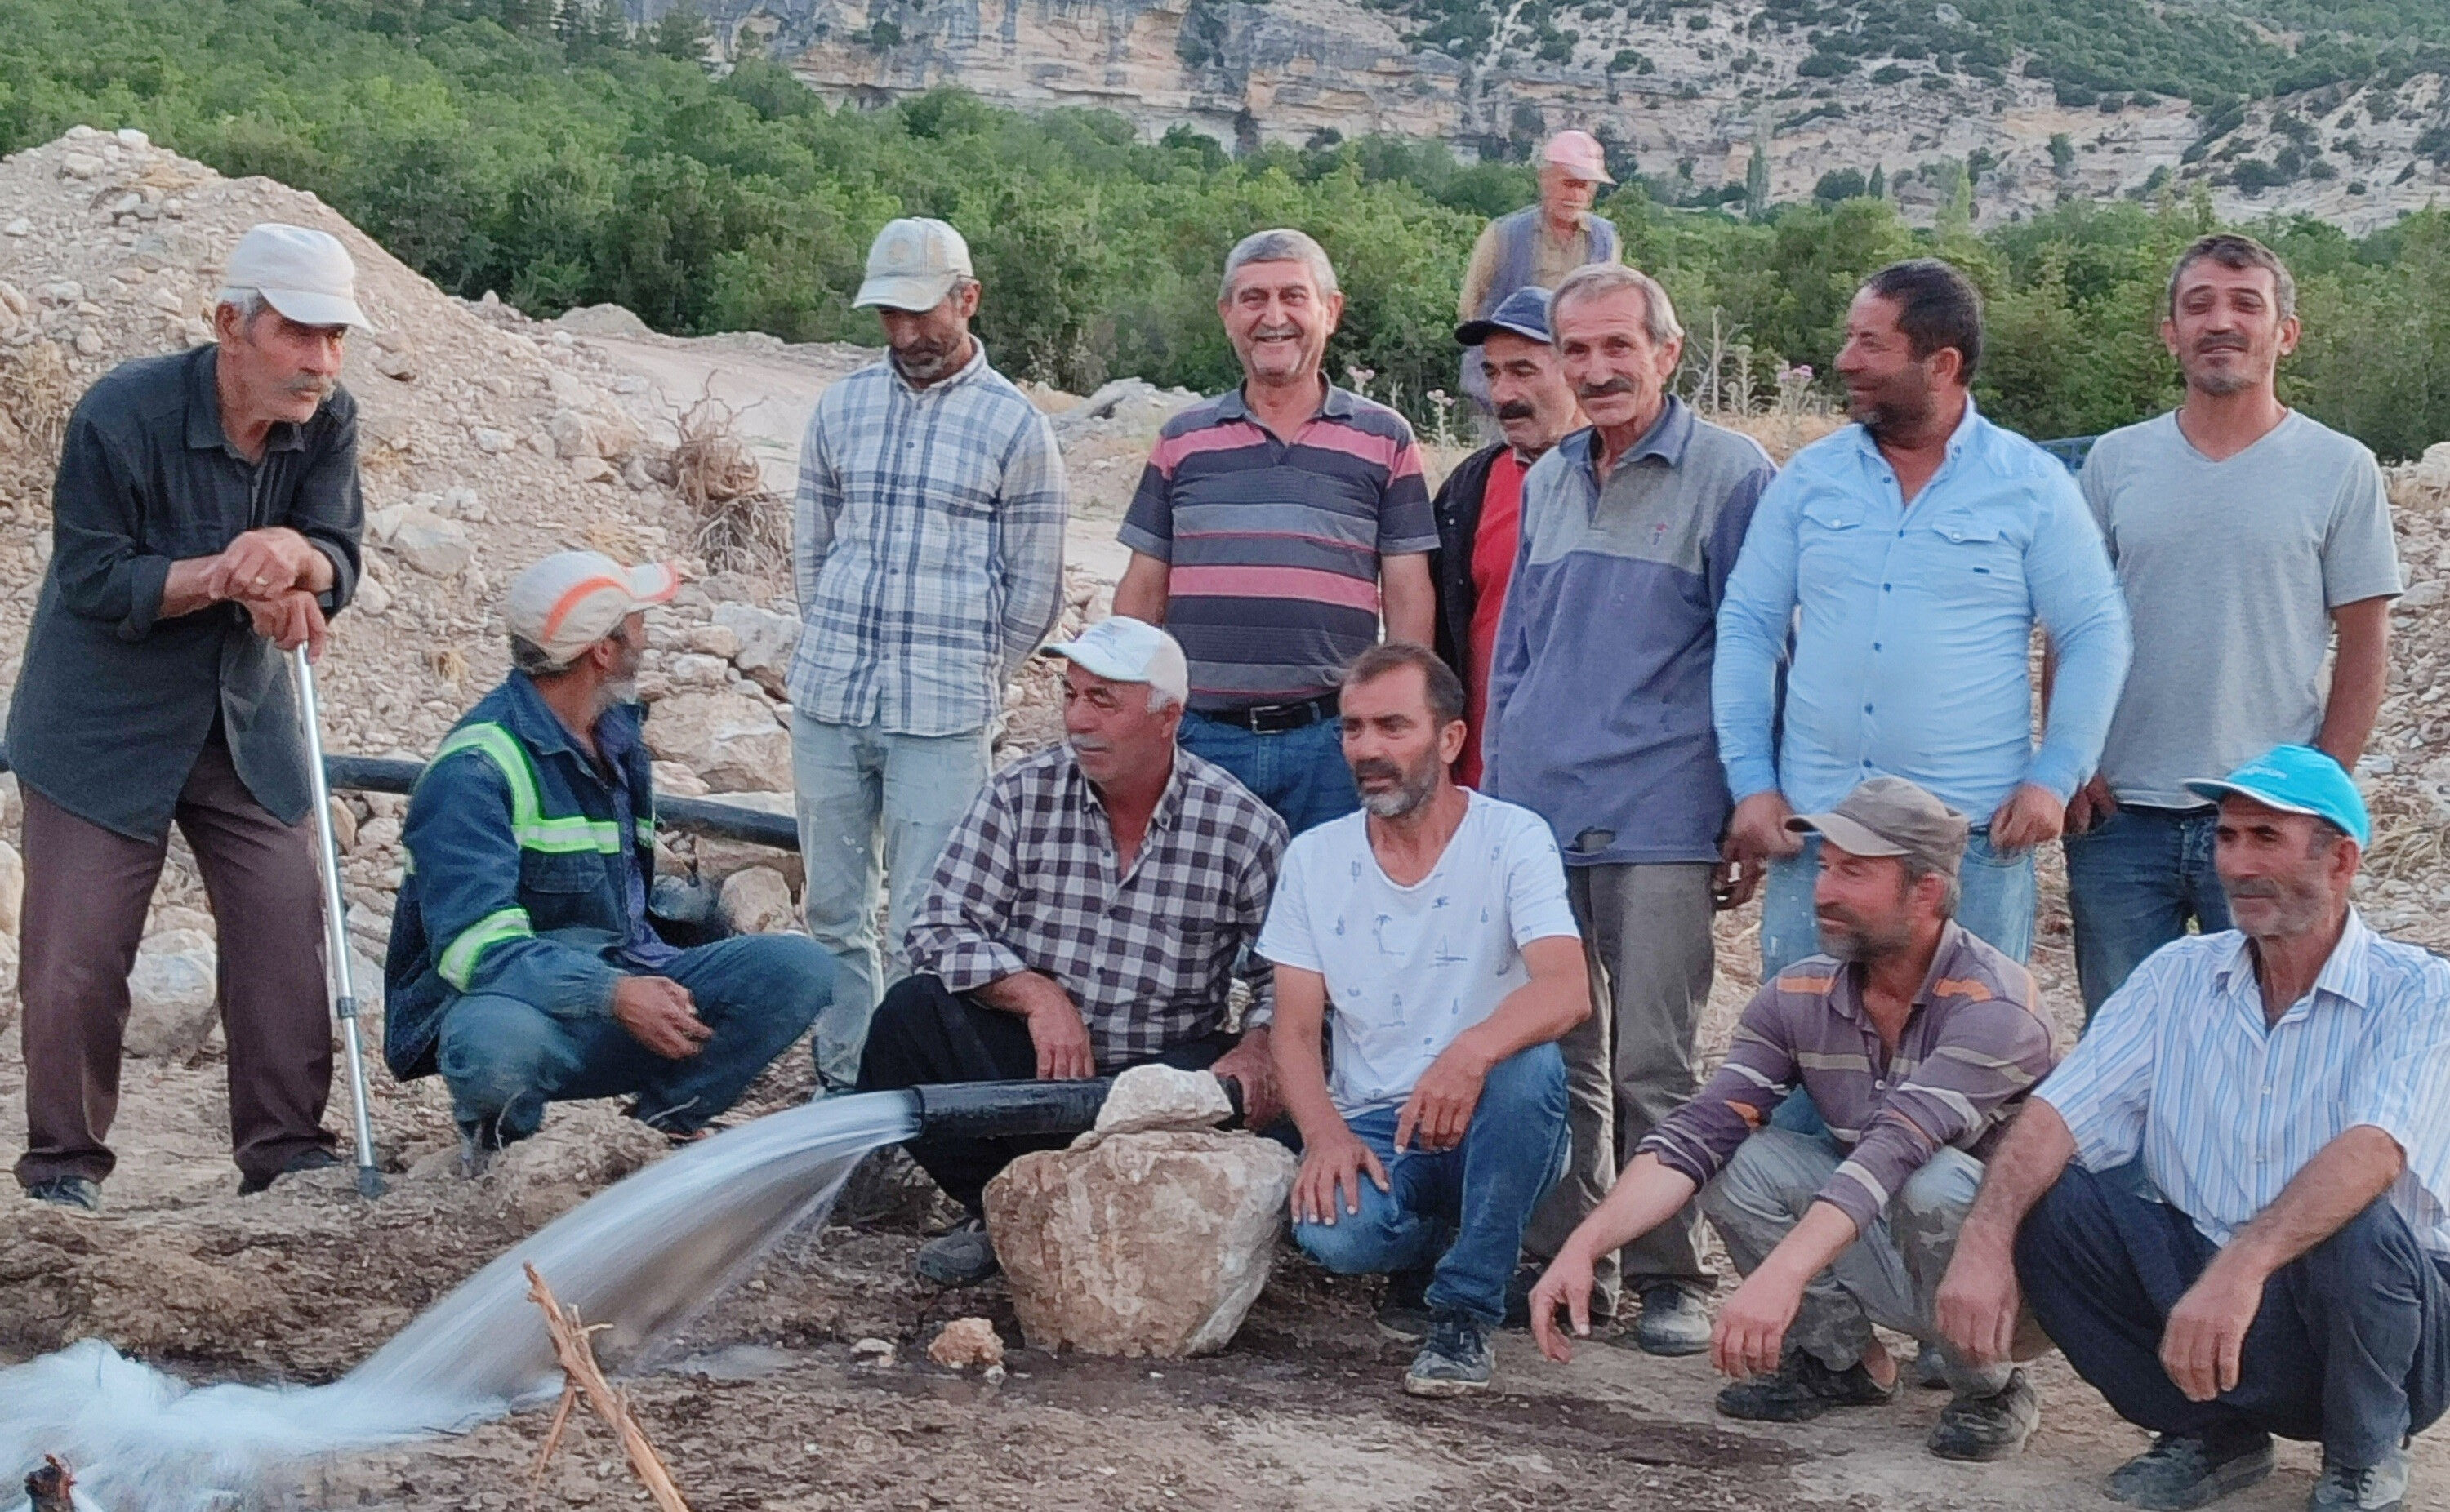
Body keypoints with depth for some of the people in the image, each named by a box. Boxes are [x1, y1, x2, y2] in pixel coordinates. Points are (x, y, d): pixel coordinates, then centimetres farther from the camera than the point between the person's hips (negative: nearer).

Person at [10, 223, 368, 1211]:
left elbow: (339, 569, -11)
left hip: (246, 721, 4)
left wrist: (294, 557, -35)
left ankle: (285, 1147, 10)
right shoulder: (122, 415, -21)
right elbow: (93, 580, -18)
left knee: (285, 926, -1)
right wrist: (226, 575, -30)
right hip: (102, 724, -4)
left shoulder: (328, 423, -7)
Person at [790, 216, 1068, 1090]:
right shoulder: (842, 406, 10)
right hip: (827, 700, 4)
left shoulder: (1015, 426, 0)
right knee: (833, 911, 9)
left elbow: (1035, 591, 4)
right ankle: (842, 1080, 20)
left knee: (922, 925, -5)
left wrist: (965, 683, 4)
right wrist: (838, 653, 11)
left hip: (943, 719, -4)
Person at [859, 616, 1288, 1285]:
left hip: (1162, 1069, -1)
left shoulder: (1245, 829, -4)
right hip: (1026, 1055, 2)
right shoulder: (1020, 796, -1)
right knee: (913, 1012, -24)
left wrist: (1256, 1049, -19)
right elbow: (940, 931, -6)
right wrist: (1035, 993, -21)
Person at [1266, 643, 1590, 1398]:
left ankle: (1465, 1313, -18)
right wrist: (1327, 1136, -20)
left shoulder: (1512, 840, -6)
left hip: (1489, 1128, -1)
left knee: (1529, 1063, -35)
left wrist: (1471, 1052, -43)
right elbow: (1295, 1032, 1)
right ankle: (1429, 1248, 9)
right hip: (1373, 1129, 2)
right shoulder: (1314, 859, 4)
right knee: (1333, 1231, -31)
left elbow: (1567, 991, -23)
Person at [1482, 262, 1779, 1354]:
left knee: (1652, 1065, -4)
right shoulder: (1547, 483, 16)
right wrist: (1497, 789, 16)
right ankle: (1563, 1259, 20)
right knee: (1552, 1058, 9)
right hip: (1537, 815, 6)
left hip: (1657, 823, -6)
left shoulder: (1729, 475, -3)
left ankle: (1671, 1278, 7)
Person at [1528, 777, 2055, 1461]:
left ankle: (1991, 1388, -7)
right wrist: (1585, 1246, -29)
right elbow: (1700, 1130, -14)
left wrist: (1781, 1273, -50)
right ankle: (1838, 1355, 6)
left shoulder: (1993, 1005, -23)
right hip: (1875, 1250, 5)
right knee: (1734, 1161, -16)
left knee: (1938, 1183, -35)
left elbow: (1897, 1149, -38)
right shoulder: (1800, 996, -5)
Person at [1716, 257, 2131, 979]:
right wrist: (1751, 781, 0)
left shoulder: (2033, 485, 0)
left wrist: (2054, 779, -8)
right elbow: (1747, 627, 8)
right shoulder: (1810, 478, 7)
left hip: (1976, 835, -2)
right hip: (1814, 828, 2)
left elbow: (2095, 636, 1)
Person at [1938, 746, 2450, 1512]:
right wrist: (1984, 1239, -27)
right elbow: (2060, 1112, -8)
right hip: (2199, 1290, 4)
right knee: (2045, 1204, -16)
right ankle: (2212, 1433, 3)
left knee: (2359, 1232, -36)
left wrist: (2242, 1267, -46)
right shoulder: (2180, 975, 2)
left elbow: (2371, 1154, -30)